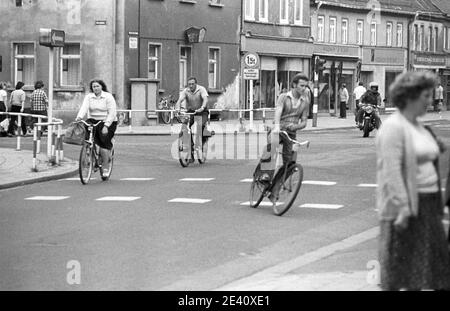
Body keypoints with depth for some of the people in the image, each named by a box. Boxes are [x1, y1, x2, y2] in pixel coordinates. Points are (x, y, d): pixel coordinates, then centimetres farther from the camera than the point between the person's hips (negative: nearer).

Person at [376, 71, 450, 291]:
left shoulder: (421, 128, 14)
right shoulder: (393, 128, -14)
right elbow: (391, 172, -20)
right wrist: (402, 208, -24)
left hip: (428, 205, 9)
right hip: (405, 207, -9)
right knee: (396, 268, 0)